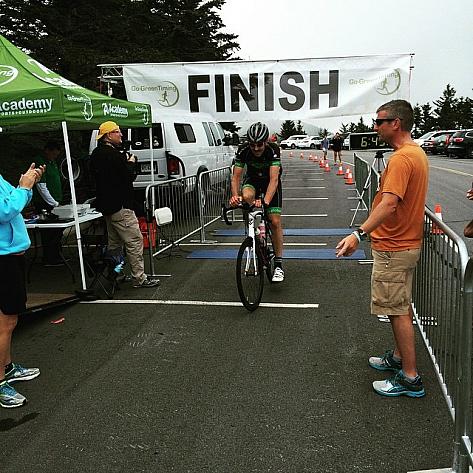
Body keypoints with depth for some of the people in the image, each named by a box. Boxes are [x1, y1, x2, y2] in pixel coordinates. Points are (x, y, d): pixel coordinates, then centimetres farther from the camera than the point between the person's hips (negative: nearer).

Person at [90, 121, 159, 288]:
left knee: (115, 242, 18)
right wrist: (131, 163, -2)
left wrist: (126, 163, 7)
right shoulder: (113, 154, -18)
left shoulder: (96, 154, 13)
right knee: (134, 240, -7)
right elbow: (128, 176, -19)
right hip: (119, 205, -10)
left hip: (107, 205, 11)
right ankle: (139, 278, -6)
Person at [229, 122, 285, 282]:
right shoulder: (243, 150, -25)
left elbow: (274, 179, -40)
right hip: (253, 179, 2)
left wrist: (266, 201, -55)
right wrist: (235, 195, -46)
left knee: (275, 222, -11)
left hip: (271, 181, -1)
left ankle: (278, 264, -1)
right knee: (246, 196, -36)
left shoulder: (273, 150, -31)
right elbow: (236, 176, -26)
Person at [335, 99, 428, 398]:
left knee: (398, 311, -2)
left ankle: (410, 379, 8)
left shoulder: (402, 158, -22)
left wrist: (359, 233, -42)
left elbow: (389, 203, -35)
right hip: (406, 242, 11)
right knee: (401, 307, 20)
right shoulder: (417, 152, 12)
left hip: (393, 248, -10)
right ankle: (399, 358, 35)